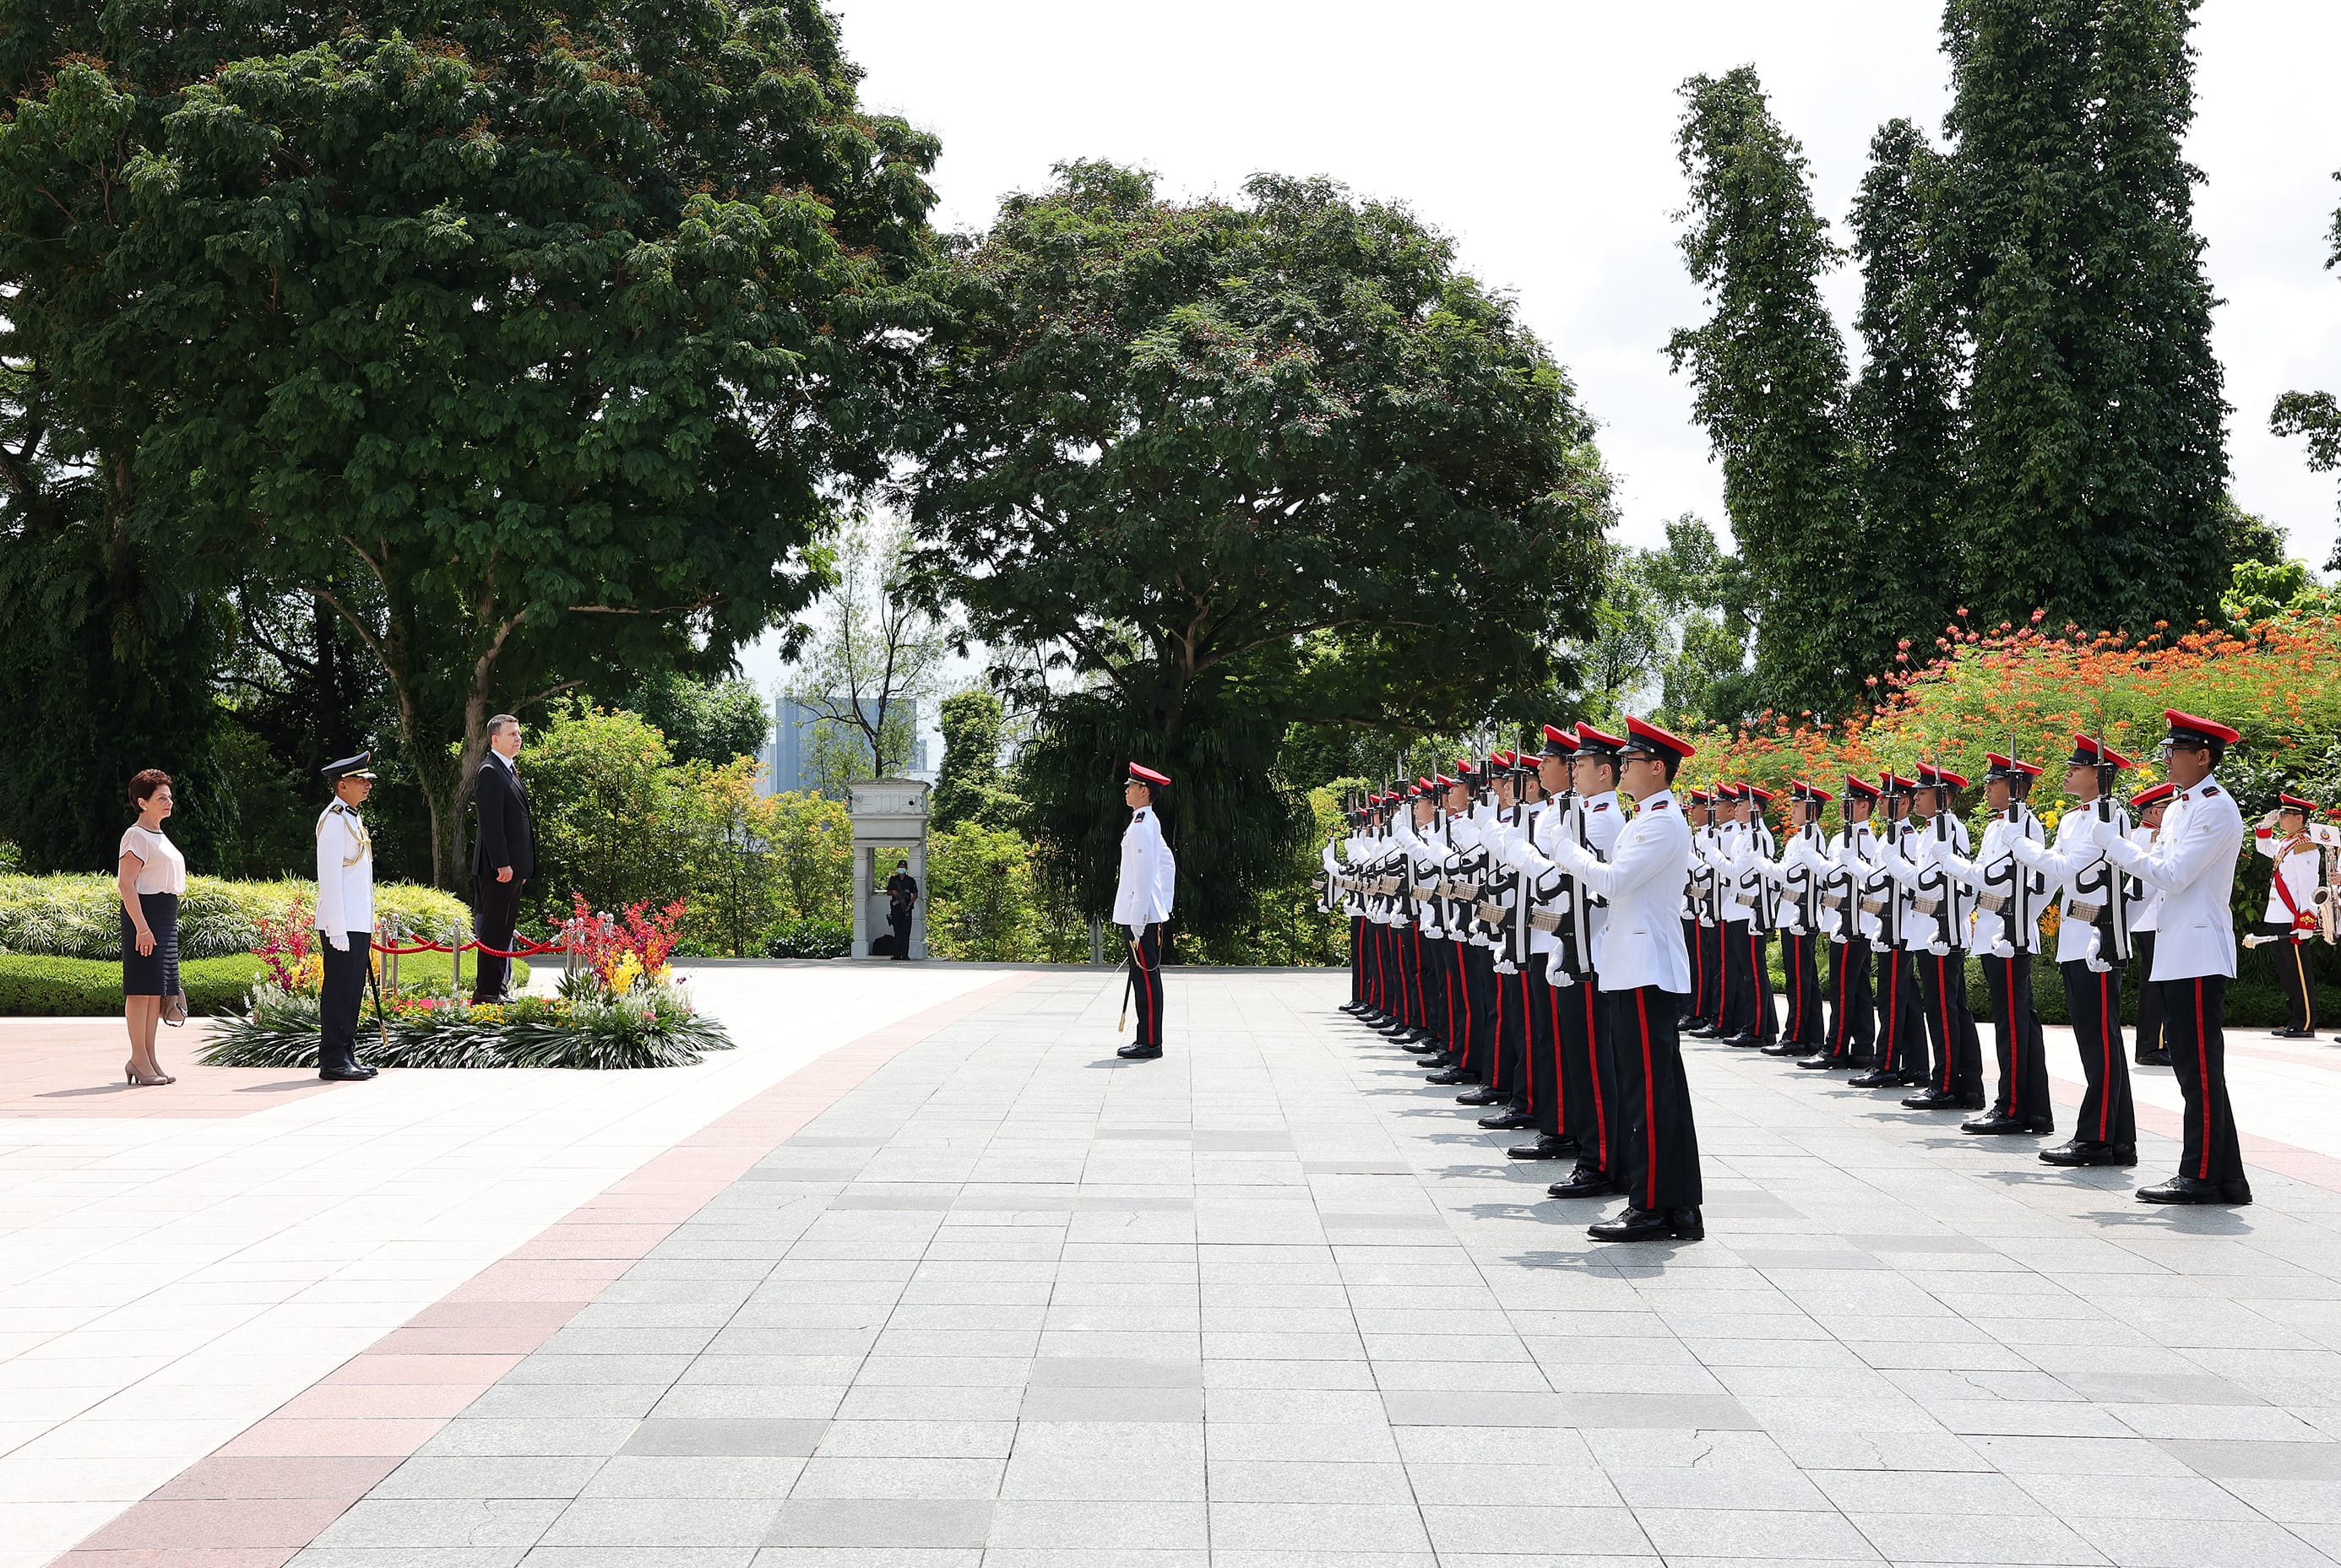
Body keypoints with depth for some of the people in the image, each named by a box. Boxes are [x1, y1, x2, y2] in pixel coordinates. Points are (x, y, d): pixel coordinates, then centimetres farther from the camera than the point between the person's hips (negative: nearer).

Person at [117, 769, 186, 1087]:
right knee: (142, 987, -7)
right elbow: (126, 884, -16)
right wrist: (142, 927, -23)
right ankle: (139, 1060, -5)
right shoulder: (136, 836, -9)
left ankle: (148, 1058, 14)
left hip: (165, 915, 9)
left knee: (157, 989, 9)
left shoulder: (159, 837, 19)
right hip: (144, 912, -9)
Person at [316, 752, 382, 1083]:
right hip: (342, 925, -9)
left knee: (353, 990, 12)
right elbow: (329, 877, -17)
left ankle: (347, 1056, 18)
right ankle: (333, 1061, -3)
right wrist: (338, 928, -21)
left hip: (359, 923, 9)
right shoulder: (333, 819, -11)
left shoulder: (353, 818, 18)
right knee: (339, 991, -6)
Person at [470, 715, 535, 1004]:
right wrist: (502, 864, -23)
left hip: (512, 865, 10)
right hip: (499, 867, -10)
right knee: (494, 928, -6)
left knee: (504, 928, 13)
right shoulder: (490, 772, -13)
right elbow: (490, 822, -19)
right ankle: (486, 991, -2)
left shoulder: (509, 770, 18)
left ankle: (498, 988, 18)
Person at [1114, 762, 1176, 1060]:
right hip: (1150, 914, 10)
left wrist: (1138, 920, -21)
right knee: (1145, 977, 13)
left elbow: (1144, 874, -21)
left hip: (1141, 915, -10)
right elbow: (1168, 864, 23)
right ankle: (1147, 1039, 18)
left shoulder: (1141, 826, -16)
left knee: (1145, 977, -6)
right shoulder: (1151, 822, 15)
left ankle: (1150, 1043, -3)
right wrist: (1164, 905, 24)